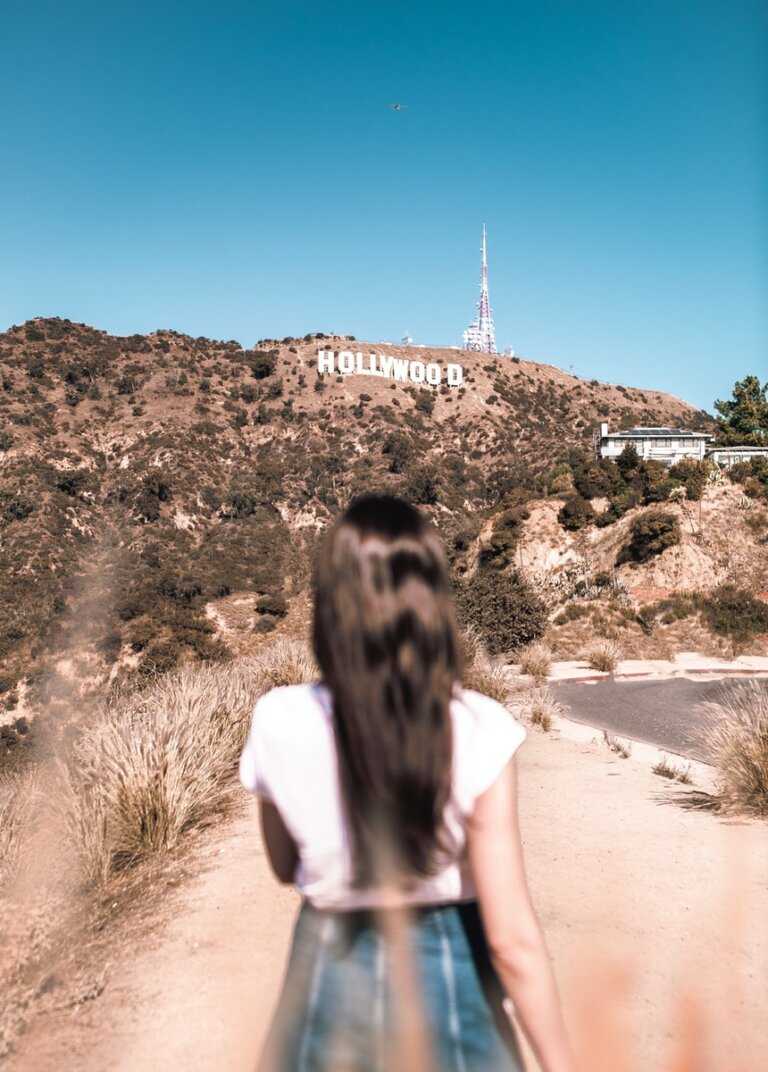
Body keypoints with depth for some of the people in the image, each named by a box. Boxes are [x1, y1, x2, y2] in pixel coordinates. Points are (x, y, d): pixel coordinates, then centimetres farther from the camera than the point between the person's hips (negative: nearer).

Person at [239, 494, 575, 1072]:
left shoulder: (279, 722, -14)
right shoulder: (479, 730, -20)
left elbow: (286, 866, 4)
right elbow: (513, 939, -17)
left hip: (334, 970, 1)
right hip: (447, 972, -1)